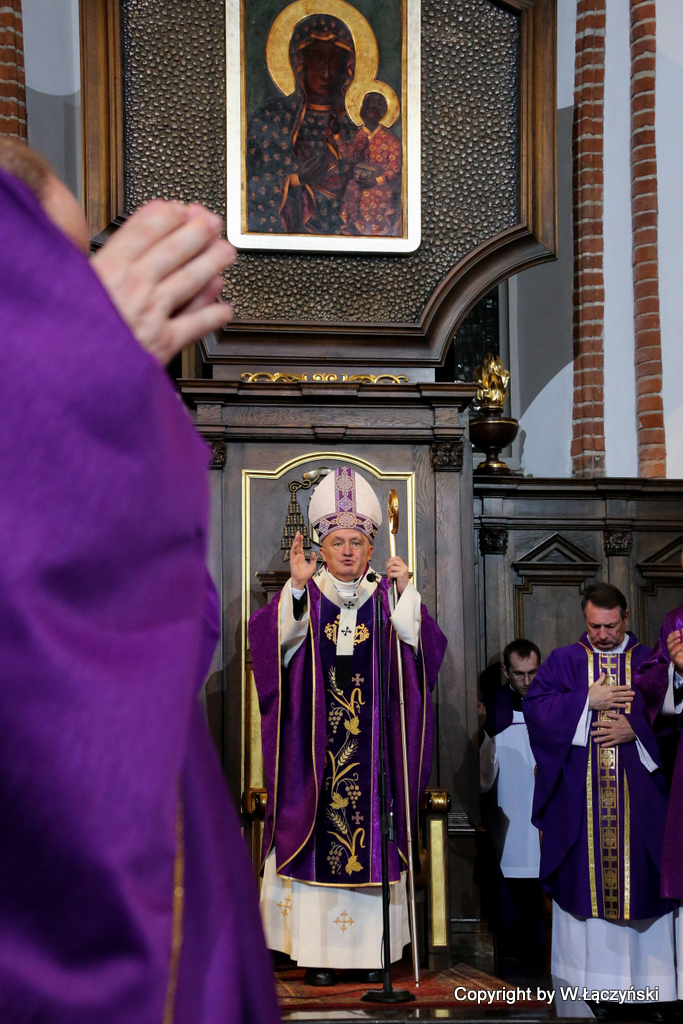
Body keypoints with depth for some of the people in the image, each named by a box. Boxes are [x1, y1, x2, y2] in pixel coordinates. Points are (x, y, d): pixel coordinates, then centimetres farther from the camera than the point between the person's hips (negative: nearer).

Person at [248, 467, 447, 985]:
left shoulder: (386, 599, 10)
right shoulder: (305, 596, 6)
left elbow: (419, 646, -3)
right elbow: (276, 638, -12)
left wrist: (405, 590, -12)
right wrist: (297, 586, -23)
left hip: (371, 739, 1)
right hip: (316, 738, -1)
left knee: (370, 828, 1)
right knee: (316, 825, -3)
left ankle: (371, 944, 8)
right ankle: (318, 948, 1)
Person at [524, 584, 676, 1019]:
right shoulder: (564, 661, 7)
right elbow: (535, 706, -5)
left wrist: (635, 730, -13)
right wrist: (587, 700, -13)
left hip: (638, 798, 0)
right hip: (580, 799, 0)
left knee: (640, 880, 1)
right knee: (586, 881, 3)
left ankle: (656, 983, 9)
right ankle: (595, 986, 11)